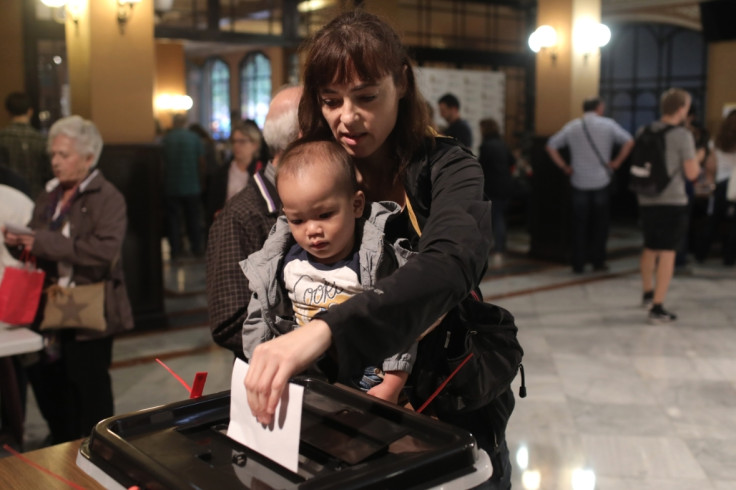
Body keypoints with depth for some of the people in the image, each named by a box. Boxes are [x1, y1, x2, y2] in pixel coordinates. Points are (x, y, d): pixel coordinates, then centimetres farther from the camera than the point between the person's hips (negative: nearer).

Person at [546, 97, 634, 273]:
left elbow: (551, 146, 3)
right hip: (601, 181, -2)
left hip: (579, 184, 2)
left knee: (579, 225, 7)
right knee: (600, 224, 10)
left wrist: (564, 167, 4)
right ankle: (598, 261, 12)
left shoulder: (571, 126, 6)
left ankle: (578, 264, 7)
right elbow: (629, 141, -10)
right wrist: (617, 162, -4)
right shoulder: (607, 124, -1)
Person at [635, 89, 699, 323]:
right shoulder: (682, 135, -12)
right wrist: (696, 158, 7)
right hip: (672, 201, -6)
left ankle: (647, 293, 40)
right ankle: (657, 308, -2)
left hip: (646, 200, 6)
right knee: (667, 253, -1)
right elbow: (691, 173, -11)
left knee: (650, 248, 22)